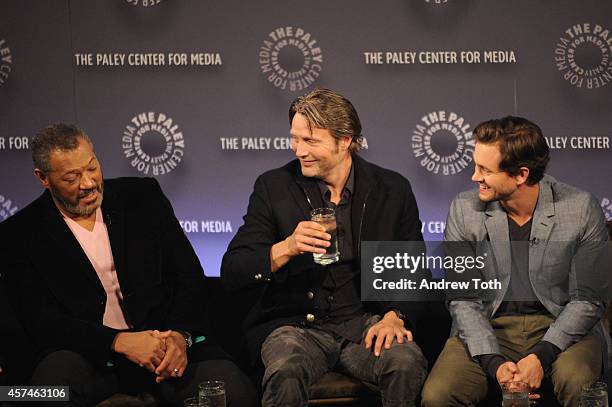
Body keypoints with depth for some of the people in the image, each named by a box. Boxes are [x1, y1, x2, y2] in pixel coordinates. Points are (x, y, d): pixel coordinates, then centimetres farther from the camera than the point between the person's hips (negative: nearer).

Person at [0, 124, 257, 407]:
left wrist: (180, 335, -12)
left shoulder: (143, 196, 8)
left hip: (162, 341, 2)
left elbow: (190, 276, 8)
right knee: (54, 375, -38)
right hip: (91, 356, -2)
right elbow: (40, 322, -7)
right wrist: (120, 342, -20)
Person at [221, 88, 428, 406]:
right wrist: (285, 249, -19)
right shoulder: (274, 186, 2)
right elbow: (231, 273, -2)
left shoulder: (392, 190, 5)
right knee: (285, 374, -35)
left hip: (366, 321, 2)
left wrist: (395, 316, -8)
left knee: (407, 364, -30)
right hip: (295, 325, -1)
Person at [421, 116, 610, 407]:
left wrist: (541, 356, -17)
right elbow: (462, 298, -2)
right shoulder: (463, 210, -3)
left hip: (559, 326, -1)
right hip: (488, 327, 2)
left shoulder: (581, 209, -8)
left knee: (577, 383, -33)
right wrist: (494, 363, -17)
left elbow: (588, 298, -5)